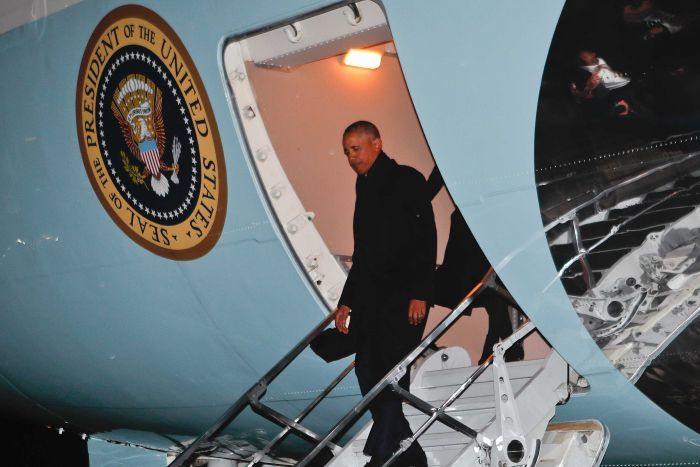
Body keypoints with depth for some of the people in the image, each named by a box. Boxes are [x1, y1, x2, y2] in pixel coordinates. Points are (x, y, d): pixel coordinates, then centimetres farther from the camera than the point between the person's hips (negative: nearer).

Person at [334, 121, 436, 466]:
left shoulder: (407, 180, -2)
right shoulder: (365, 189, 20)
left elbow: (426, 239, -10)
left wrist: (419, 293, -18)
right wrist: (346, 301, 21)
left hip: (404, 296, -8)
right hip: (369, 296, 8)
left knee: (392, 373, -13)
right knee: (368, 373, 3)